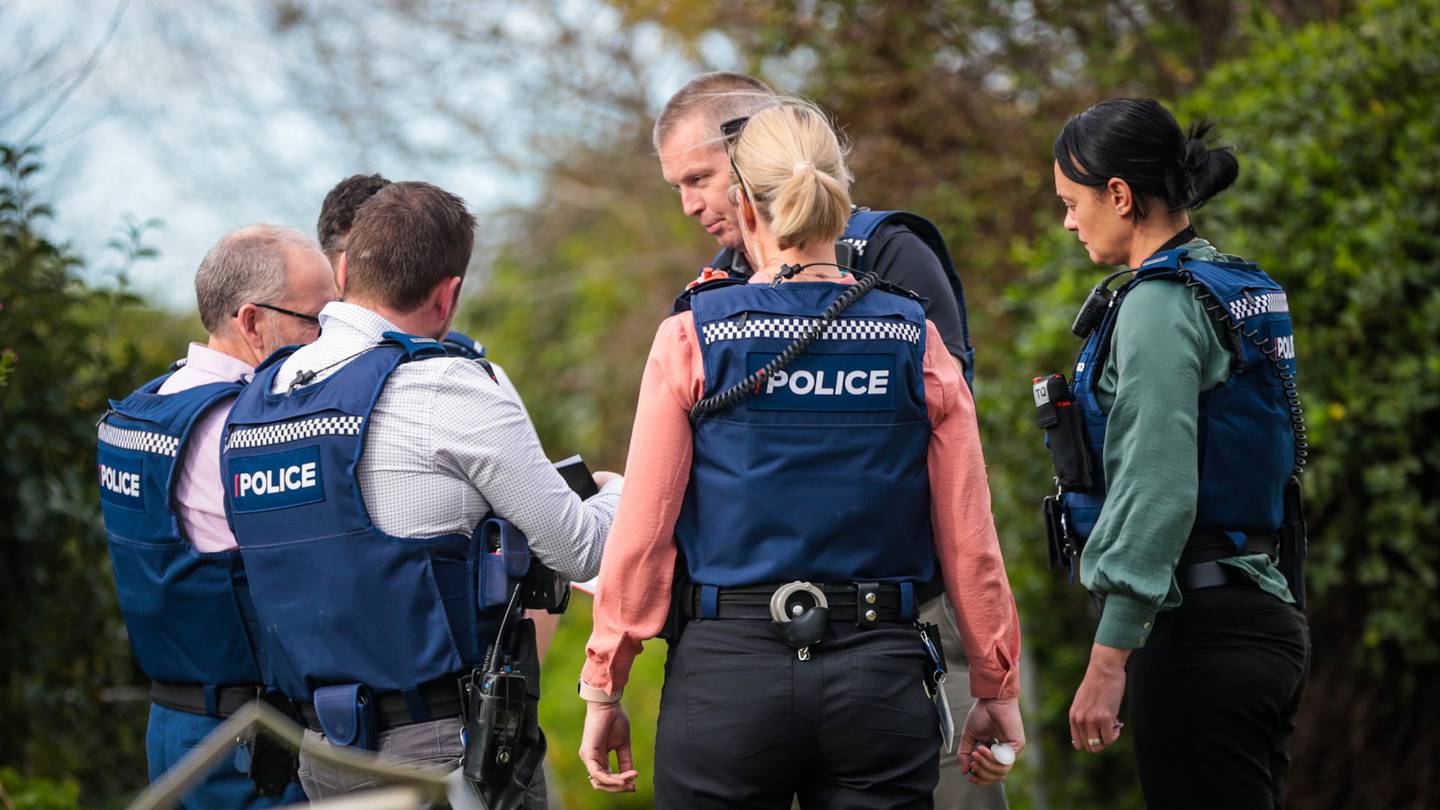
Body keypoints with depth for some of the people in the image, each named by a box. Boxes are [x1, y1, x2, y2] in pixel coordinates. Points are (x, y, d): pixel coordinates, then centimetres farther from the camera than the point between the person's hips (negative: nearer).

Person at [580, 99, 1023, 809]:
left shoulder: (692, 339, -3)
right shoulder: (916, 343, 2)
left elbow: (641, 533, -3)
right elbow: (970, 541, 3)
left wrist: (603, 691, 4)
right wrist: (997, 690, 13)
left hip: (727, 675, -1)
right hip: (882, 680, 1)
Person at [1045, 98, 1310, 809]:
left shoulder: (1160, 305, -13)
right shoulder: (1243, 289, 16)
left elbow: (1157, 490, -21)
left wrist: (1107, 660, -21)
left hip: (1200, 635, -10)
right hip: (1266, 617, 10)